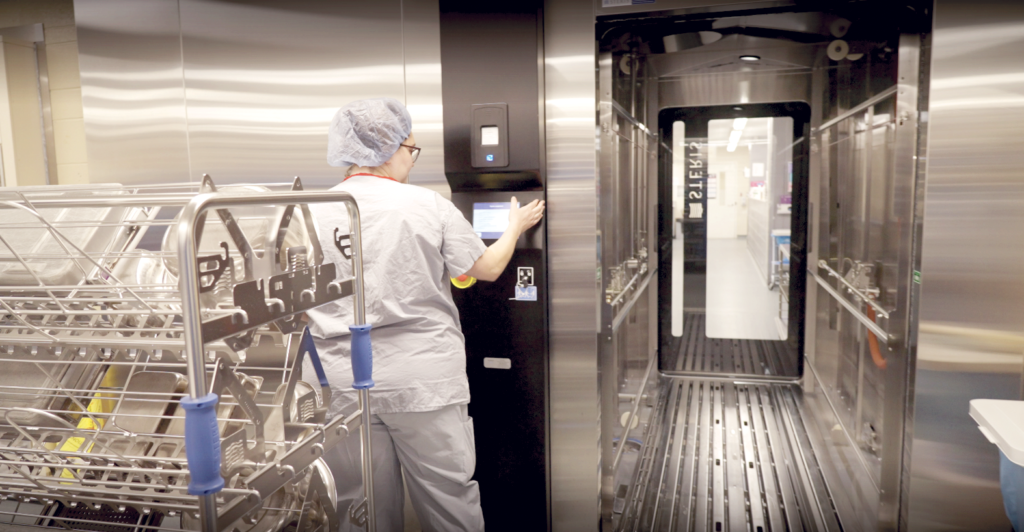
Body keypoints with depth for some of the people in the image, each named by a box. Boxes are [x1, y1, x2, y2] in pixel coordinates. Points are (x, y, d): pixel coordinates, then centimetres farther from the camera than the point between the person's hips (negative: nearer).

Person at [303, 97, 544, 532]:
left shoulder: (312, 213, -1)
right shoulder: (429, 205, -7)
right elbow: (488, 268, 4)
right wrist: (515, 225, 22)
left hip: (344, 382, 3)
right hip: (423, 378, -2)